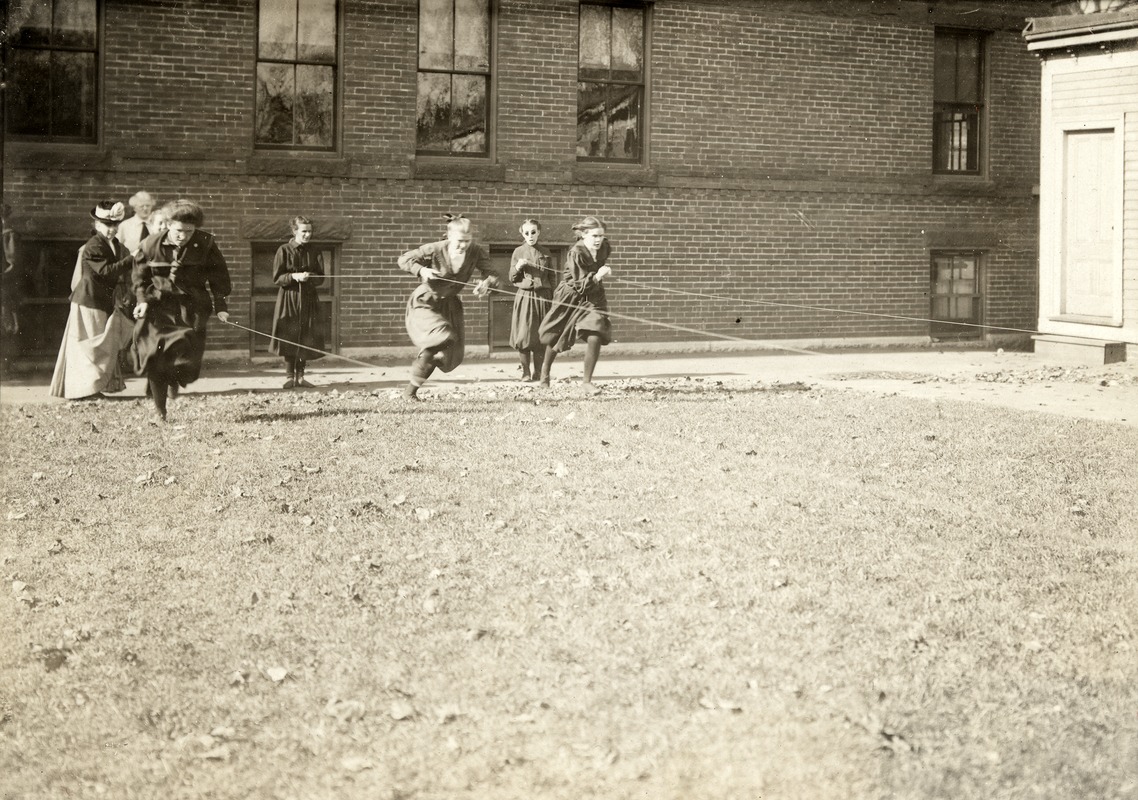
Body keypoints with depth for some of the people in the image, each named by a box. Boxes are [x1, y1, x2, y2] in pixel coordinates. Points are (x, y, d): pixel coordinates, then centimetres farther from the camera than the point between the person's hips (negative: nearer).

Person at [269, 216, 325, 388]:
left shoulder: (313, 252, 8)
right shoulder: (284, 251, -2)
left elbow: (320, 277, 5)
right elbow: (277, 278, -5)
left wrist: (309, 277, -15)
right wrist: (294, 276, -19)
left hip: (308, 300, 3)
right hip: (288, 299, -3)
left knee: (306, 340, 1)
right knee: (288, 339, -3)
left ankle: (300, 376, 12)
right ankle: (291, 376, 6)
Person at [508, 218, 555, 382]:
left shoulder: (545, 253, 8)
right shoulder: (518, 253, 5)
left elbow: (552, 277, 11)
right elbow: (512, 279, 8)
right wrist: (518, 267, -12)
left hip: (543, 297, 1)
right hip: (524, 296, -1)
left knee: (541, 338, 1)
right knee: (523, 336, -5)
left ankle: (538, 372, 12)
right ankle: (526, 372, 6)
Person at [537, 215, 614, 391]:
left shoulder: (603, 248, -11)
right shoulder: (576, 253, -29)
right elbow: (579, 285, -29)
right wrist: (596, 276, -38)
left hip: (592, 298, 3)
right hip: (571, 297, -3)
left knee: (595, 338, -17)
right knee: (555, 338, 15)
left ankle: (587, 380, -2)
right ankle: (546, 367, 46)